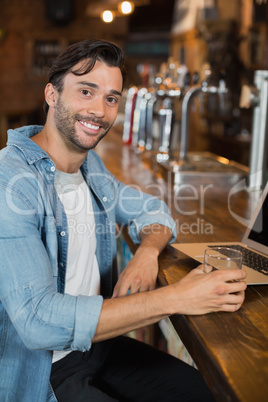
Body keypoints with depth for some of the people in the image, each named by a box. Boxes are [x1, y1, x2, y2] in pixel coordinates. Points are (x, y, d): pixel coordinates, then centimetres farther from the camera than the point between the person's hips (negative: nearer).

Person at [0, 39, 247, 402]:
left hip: (93, 341, 7)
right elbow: (38, 320, -32)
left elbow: (153, 211, 15)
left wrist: (147, 252, -11)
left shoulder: (91, 165, 3)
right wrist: (176, 298, -31)